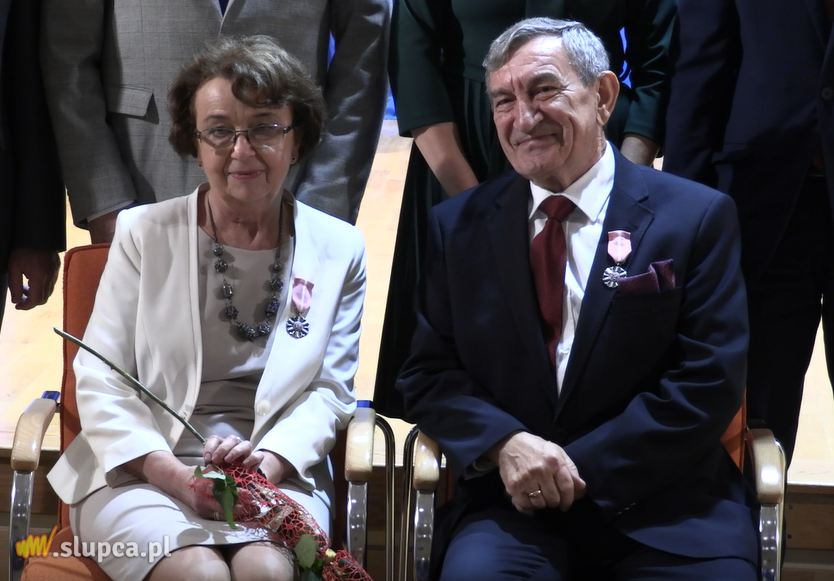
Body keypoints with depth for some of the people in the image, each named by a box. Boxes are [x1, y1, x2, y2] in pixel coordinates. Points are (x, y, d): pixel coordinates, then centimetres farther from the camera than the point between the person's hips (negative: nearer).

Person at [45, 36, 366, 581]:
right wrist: (175, 475, -13)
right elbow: (101, 382, 3)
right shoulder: (144, 232, 8)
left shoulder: (339, 249, 10)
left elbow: (330, 391, 6)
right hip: (143, 471, 0)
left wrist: (267, 460, -15)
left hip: (279, 471, 1)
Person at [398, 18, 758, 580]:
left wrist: (578, 469, -11)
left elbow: (708, 382, -4)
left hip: (666, 508, 0)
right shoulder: (459, 227, 11)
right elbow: (429, 373, 8)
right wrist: (503, 444, -12)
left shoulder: (698, 217, 2)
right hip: (512, 503, 0)